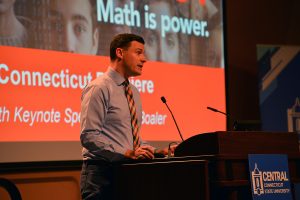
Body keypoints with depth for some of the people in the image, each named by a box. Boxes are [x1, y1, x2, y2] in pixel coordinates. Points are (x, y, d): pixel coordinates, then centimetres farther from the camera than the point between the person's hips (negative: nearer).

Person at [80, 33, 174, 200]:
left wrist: (156, 152, 6)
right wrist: (126, 153, -25)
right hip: (102, 172, -8)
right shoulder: (99, 88, -10)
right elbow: (89, 136, -19)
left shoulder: (134, 92, 17)